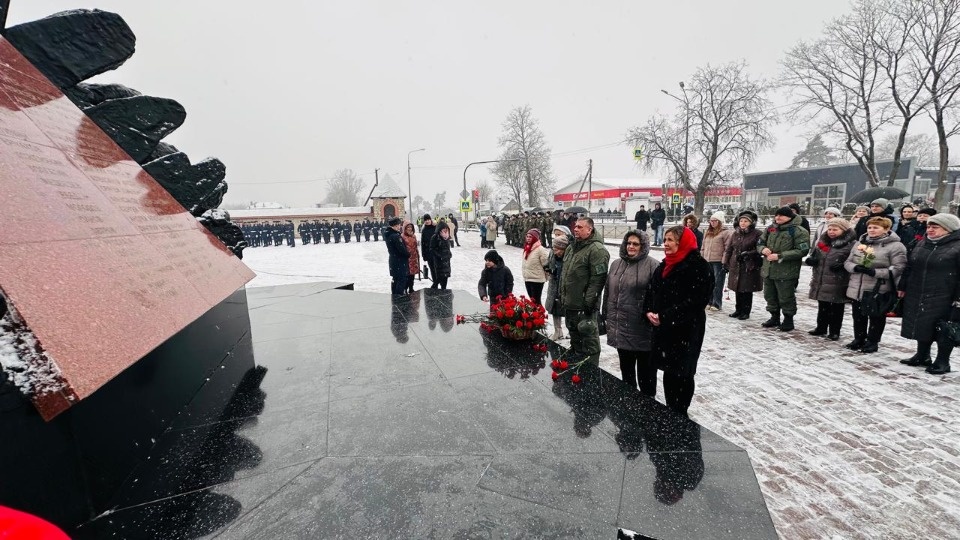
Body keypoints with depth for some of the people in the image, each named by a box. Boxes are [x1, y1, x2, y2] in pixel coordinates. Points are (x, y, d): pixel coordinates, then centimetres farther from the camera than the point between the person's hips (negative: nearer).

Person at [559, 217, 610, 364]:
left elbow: (598, 279, -22)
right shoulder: (572, 248, 14)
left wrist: (589, 303, -22)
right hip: (569, 304, 9)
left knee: (588, 338, 2)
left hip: (584, 307, -9)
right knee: (574, 336, 22)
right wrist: (562, 295, 19)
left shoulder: (597, 250, -16)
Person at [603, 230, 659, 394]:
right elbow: (608, 292, 14)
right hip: (620, 327, 6)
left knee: (645, 369, 9)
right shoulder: (616, 264, 10)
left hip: (641, 328, -6)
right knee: (626, 368, 20)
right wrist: (606, 316, 15)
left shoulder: (653, 266, -10)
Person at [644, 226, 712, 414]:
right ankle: (671, 411, 31)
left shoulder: (698, 266, -14)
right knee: (669, 371, 16)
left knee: (682, 373, 5)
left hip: (686, 330, -7)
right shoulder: (664, 265, 11)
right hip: (663, 328, 7)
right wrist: (649, 311, -5)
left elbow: (695, 300, -21)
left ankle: (679, 414, 21)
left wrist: (665, 317, -21)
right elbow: (653, 291, 14)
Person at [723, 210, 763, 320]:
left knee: (747, 290, 2)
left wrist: (748, 253, -20)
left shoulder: (757, 234, -5)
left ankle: (746, 312, 14)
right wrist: (725, 262, 10)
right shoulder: (735, 234, 10)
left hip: (750, 267, -5)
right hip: (736, 266, 5)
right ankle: (738, 310, 25)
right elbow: (728, 249, 14)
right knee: (737, 289, 12)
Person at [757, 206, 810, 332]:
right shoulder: (770, 229, 9)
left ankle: (788, 320, 21)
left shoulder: (798, 231, -10)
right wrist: (763, 249, -8)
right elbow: (760, 243, 16)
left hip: (786, 272, -6)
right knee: (770, 295, 17)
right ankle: (774, 317, 33)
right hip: (768, 269, 7)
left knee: (786, 297, 4)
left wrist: (780, 256, -21)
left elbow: (802, 250, -16)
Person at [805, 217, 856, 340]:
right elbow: (814, 253, 20)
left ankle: (834, 331, 18)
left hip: (838, 283, -6)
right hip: (821, 280, 6)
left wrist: (842, 265, -28)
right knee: (822, 306, 17)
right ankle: (821, 327, 30)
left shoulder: (851, 244, -10)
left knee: (836, 308, 7)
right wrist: (811, 260, 0)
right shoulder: (823, 241, 9)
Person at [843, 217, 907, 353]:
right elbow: (847, 262, 9)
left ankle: (872, 342, 21)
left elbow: (899, 268, -15)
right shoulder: (860, 243, 8)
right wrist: (855, 267, -13)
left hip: (879, 290, -5)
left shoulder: (896, 246, -9)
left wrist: (875, 272, -24)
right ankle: (858, 339, 29)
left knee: (876, 318, 8)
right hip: (857, 288, 5)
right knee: (858, 316, 15)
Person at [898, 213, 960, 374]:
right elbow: (910, 268, 17)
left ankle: (943, 362, 16)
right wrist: (903, 287, 14)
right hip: (917, 296, 6)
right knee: (922, 326, 14)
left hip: (943, 299, -6)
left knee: (944, 330, 5)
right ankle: (922, 356, 27)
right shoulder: (922, 244, 11)